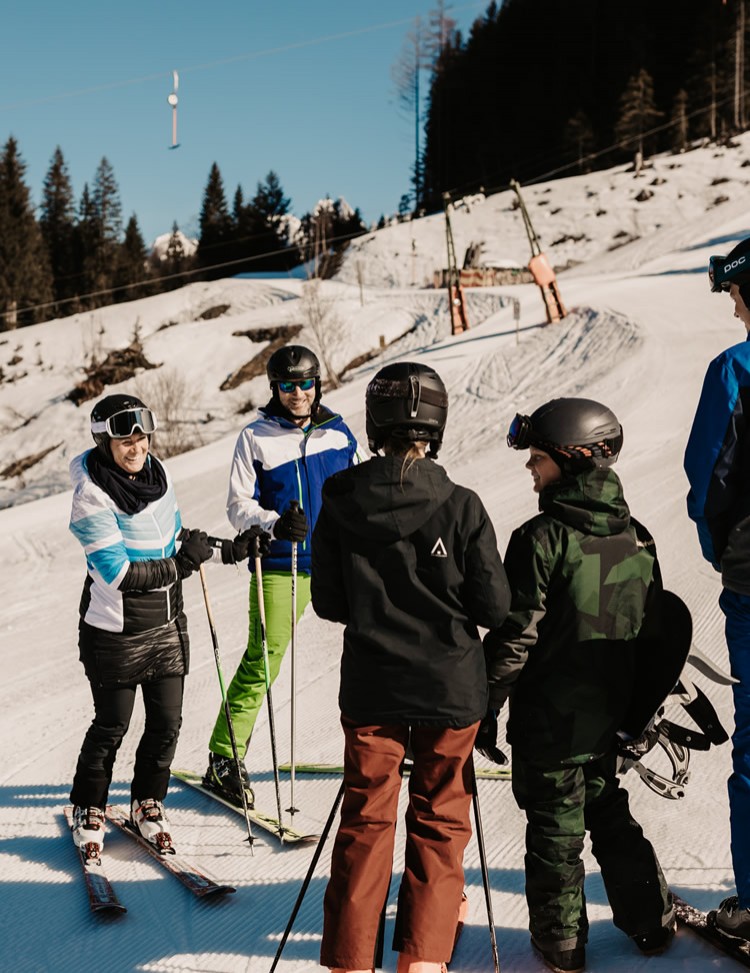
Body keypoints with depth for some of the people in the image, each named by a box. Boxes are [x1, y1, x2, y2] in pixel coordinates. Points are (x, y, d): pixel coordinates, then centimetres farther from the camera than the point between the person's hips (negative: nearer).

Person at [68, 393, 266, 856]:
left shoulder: (159, 474, 2)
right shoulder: (92, 496, -19)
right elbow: (119, 574, -24)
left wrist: (226, 550, 8)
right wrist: (181, 564, -23)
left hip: (168, 622, 6)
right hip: (117, 629, -6)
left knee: (167, 723, 9)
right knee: (112, 726, 6)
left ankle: (148, 803, 30)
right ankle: (89, 810, 27)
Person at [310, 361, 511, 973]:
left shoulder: (340, 502, -8)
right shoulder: (462, 507, -14)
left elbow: (328, 602, -1)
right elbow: (495, 607, -9)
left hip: (370, 690, 2)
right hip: (451, 690, -1)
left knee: (365, 821, 13)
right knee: (439, 823, 14)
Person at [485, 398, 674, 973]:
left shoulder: (543, 538, -19)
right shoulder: (636, 537, 2)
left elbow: (515, 634, -19)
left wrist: (486, 706, -10)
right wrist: (640, 700, 22)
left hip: (550, 719, -6)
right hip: (611, 717, 6)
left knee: (555, 827, 7)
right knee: (610, 814, 22)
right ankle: (651, 921, 29)